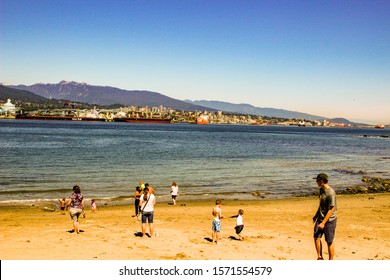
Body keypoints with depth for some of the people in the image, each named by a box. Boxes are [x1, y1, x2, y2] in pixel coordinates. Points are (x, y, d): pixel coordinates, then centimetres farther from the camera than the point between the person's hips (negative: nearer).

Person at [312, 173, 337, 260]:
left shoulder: (331, 193, -22)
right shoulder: (321, 190, 6)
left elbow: (331, 210, -22)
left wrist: (323, 223, -21)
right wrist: (316, 215, 24)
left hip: (329, 220, -8)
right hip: (320, 218, 8)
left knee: (329, 241, 3)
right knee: (316, 237, 2)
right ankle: (320, 257, 17)